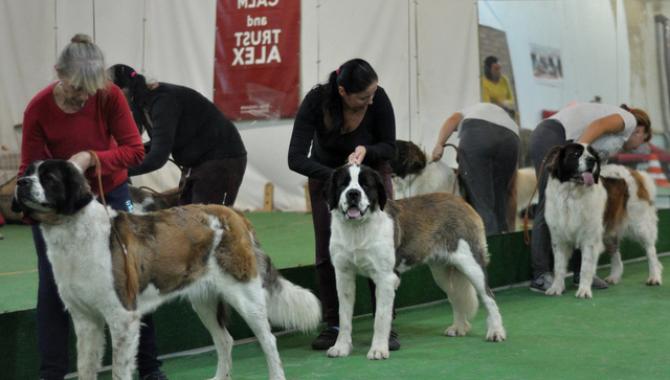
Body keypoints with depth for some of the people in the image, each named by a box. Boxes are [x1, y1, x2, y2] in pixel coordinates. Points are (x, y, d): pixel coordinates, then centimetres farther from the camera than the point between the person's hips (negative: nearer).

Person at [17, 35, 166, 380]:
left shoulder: (109, 95, -19)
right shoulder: (38, 109, -19)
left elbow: (135, 151, -18)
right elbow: (30, 168, -10)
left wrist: (90, 158, -32)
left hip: (109, 193, 1)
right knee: (53, 286, -2)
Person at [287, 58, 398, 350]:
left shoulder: (378, 99, -29)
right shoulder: (316, 101, -32)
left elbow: (389, 147, -16)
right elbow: (296, 158, -35)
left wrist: (365, 150, -37)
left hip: (372, 171, 0)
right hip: (326, 173, 0)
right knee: (327, 252, -5)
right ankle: (333, 326, 6)